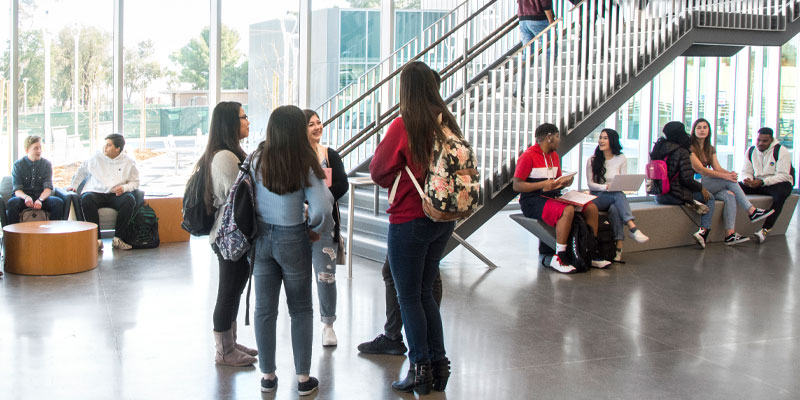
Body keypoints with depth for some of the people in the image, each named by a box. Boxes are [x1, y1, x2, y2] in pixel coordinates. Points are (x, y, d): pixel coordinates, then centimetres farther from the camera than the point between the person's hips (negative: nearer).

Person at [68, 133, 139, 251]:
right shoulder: (97, 157, 9)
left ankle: (118, 239, -26)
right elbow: (82, 171, 22)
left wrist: (124, 188, -10)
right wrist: (74, 185, 16)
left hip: (116, 195, 0)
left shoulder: (129, 162, 6)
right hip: (96, 193, 1)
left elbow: (135, 182, 9)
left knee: (129, 200, -33)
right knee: (86, 199, -35)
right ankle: (96, 239, -32)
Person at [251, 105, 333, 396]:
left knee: (264, 309, 12)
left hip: (261, 238, 3)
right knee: (300, 309, 11)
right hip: (292, 240, -2)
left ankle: (268, 376, 19)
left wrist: (254, 228, 10)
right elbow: (322, 209, -20)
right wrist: (318, 230, -1)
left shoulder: (257, 160, -5)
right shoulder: (306, 165, -14)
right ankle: (303, 377, 13)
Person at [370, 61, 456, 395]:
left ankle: (421, 369, 9)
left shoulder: (403, 126, -16)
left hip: (410, 220, -6)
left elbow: (378, 172, -6)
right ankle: (439, 364, 19)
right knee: (425, 293, 18)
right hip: (444, 218, 6)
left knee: (409, 297, 6)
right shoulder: (448, 123, 1)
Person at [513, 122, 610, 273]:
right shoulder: (528, 156, -9)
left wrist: (564, 183, -1)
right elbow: (516, 185, -14)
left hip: (551, 198, 9)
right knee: (567, 210, -34)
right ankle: (558, 259, -29)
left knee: (591, 208, -4)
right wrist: (543, 184, -22)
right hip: (532, 202, -9)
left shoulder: (554, 156, 18)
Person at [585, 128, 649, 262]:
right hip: (597, 198, -1)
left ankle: (618, 247, -44)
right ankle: (632, 228, -49)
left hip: (615, 198, 1)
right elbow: (590, 184, -2)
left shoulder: (621, 159, 11)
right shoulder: (592, 160, 6)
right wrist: (606, 187, -20)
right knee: (618, 195, -35)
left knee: (614, 209, -36)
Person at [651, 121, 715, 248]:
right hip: (674, 196, -7)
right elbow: (687, 179, -18)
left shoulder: (658, 148, 6)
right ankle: (703, 230, -5)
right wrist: (701, 188, 1)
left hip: (659, 196, 7)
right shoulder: (682, 152, -14)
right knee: (709, 198, 10)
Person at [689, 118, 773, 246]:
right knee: (729, 181, -21)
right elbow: (700, 169, -17)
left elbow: (717, 168, 7)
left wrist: (730, 173, -17)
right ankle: (752, 211, -16)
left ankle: (729, 235, -30)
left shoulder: (710, 149, 17)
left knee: (730, 195, -22)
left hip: (708, 185, 7)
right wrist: (725, 176, -22)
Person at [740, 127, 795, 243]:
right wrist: (747, 180, -17)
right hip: (758, 184, 5)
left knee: (780, 193, -41)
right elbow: (746, 172, 10)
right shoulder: (750, 151, 7)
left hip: (778, 183, -4)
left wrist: (762, 182, -29)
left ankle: (765, 230, -41)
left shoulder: (781, 151, -10)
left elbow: (784, 176, -18)